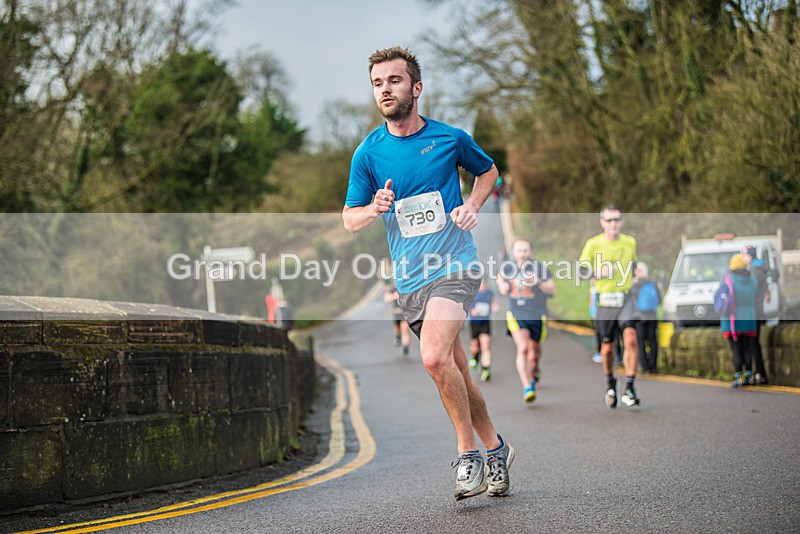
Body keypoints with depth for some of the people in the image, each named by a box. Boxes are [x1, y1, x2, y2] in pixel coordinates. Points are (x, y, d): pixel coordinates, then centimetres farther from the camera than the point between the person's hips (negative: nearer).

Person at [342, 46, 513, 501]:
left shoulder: (450, 138, 0)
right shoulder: (368, 153, 3)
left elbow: (488, 171, 20)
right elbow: (349, 219, 9)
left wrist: (472, 206, 1)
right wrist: (374, 210, -13)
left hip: (456, 264, -4)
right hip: (410, 278, 4)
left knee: (435, 357, -24)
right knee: (455, 370, 9)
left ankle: (469, 452, -7)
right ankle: (494, 447, 29)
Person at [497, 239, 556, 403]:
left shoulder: (539, 267, -9)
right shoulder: (508, 267, -2)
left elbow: (552, 290, -10)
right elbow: (501, 277, 18)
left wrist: (537, 282, -25)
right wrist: (502, 285, -3)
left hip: (537, 316, 0)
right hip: (516, 315, 0)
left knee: (534, 351, 15)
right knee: (522, 348, -21)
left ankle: (533, 372, 51)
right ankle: (527, 387, -23)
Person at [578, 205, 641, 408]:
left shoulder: (630, 242, 5)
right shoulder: (593, 244, -4)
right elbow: (581, 269, -1)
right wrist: (600, 272, -16)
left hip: (625, 299, 1)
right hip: (604, 301, -1)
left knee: (630, 339, -19)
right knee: (607, 347, 6)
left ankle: (629, 388, -15)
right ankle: (610, 384, 34)